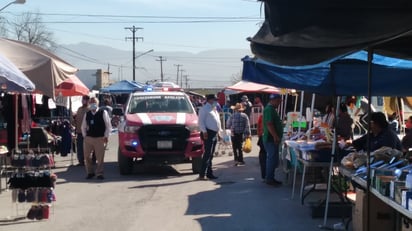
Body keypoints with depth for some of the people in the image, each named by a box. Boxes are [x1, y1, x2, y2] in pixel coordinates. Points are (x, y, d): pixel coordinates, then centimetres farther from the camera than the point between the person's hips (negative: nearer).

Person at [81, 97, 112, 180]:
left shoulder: (103, 113, -2)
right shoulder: (87, 114, 10)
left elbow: (108, 126, -1)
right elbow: (83, 126, 19)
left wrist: (106, 136, -6)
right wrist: (85, 135, 8)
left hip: (100, 138, -4)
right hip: (88, 138, 4)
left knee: (100, 157, -2)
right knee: (87, 156, 5)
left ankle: (99, 173, 7)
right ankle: (90, 172, 19)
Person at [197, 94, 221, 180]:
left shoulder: (214, 109, 21)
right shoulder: (204, 109, -7)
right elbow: (201, 121, -14)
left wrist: (219, 129, 14)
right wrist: (204, 131, -22)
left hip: (215, 134, 9)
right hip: (208, 133, -9)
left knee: (210, 154, 12)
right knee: (207, 153, -14)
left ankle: (209, 173, 17)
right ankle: (202, 174, -15)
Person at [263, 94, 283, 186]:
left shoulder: (272, 109, 18)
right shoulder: (269, 109, -15)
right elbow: (269, 124, -24)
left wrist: (277, 137, 20)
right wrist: (276, 136, -26)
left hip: (273, 139, 11)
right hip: (271, 139, -11)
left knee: (273, 159, 14)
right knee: (272, 159, -7)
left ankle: (270, 178, 20)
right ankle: (269, 179, -2)